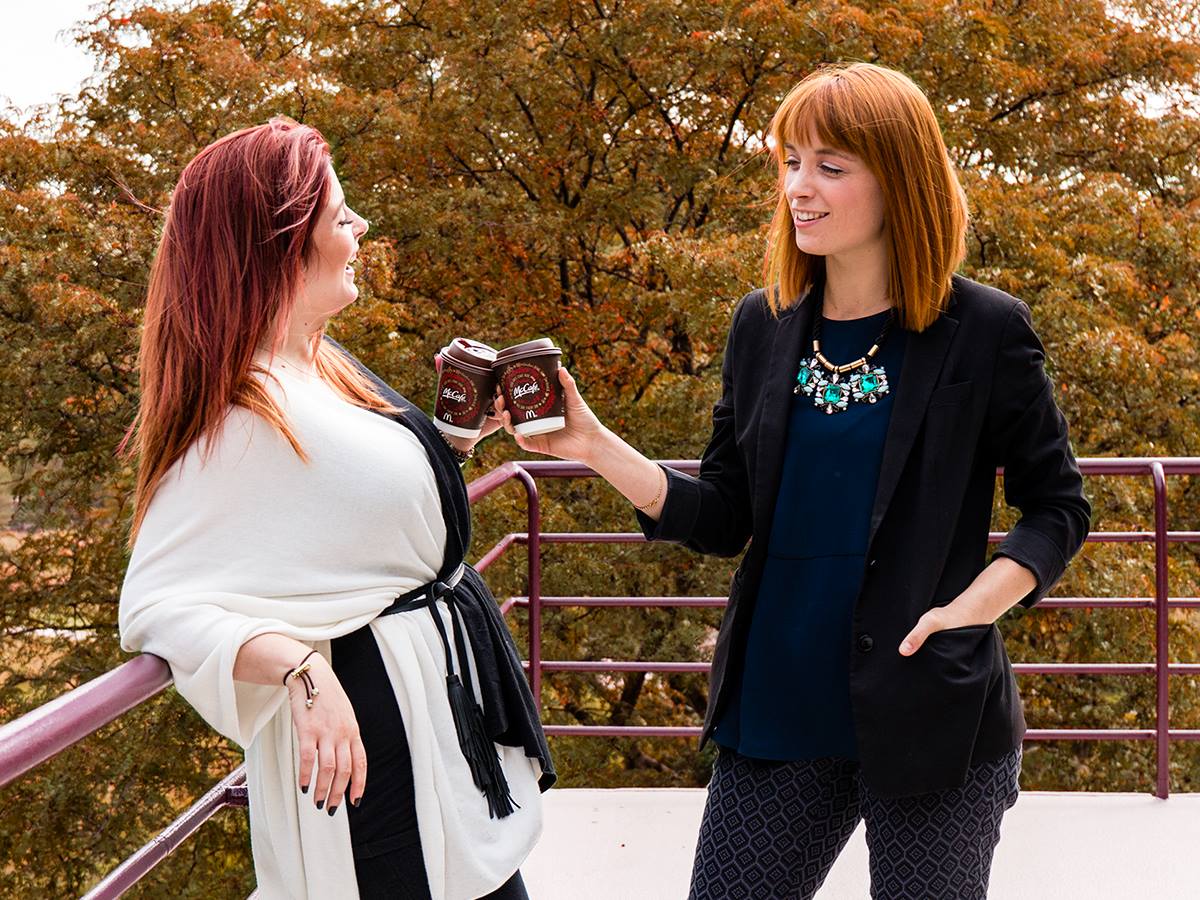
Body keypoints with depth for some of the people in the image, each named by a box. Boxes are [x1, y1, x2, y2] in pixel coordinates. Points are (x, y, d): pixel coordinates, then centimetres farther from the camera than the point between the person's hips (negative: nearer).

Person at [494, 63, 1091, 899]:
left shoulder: (984, 332, -6)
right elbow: (724, 517, 8)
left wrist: (968, 608, -16)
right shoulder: (763, 327, 6)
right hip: (778, 711, 4)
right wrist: (595, 447, -5)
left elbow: (1057, 508, 0)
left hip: (929, 720, -4)